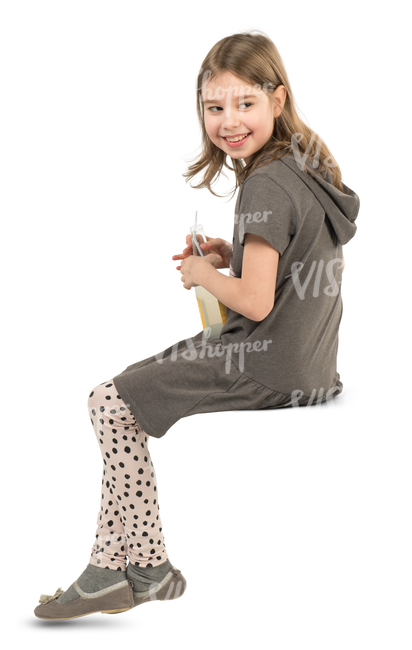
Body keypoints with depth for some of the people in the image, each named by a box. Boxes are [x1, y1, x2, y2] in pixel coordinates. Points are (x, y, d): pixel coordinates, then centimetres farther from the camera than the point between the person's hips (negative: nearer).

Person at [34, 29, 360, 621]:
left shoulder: (266, 186, -21)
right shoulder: (308, 165, 9)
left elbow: (255, 302, -25)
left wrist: (205, 275, -7)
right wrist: (232, 256, 8)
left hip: (270, 369, -10)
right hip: (308, 359, 10)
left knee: (111, 404, -1)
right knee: (132, 384, 19)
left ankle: (147, 568, 10)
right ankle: (111, 567, 18)